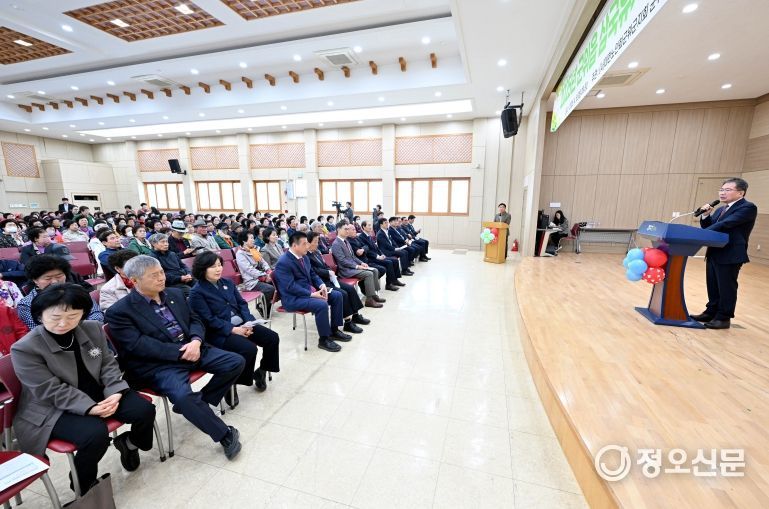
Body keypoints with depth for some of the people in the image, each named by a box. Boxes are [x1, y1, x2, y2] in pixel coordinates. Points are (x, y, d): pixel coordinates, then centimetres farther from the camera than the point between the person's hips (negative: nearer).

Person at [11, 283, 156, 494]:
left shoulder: (93, 329, -2)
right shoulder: (24, 348, -16)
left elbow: (108, 364, 3)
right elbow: (52, 391, -18)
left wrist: (115, 392, -13)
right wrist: (90, 408, -26)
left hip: (97, 394, 5)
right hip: (52, 409, -4)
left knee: (145, 410, -12)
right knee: (96, 433, -30)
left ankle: (128, 443, 24)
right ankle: (83, 485, 3)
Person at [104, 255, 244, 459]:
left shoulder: (175, 294, 12)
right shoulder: (119, 311, -6)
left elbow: (195, 320, 12)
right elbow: (139, 345, -15)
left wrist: (195, 341, -10)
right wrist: (180, 352, -20)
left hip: (191, 348, 6)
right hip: (157, 364, -6)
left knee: (236, 362, -9)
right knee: (183, 395, -32)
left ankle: (201, 403, 10)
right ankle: (226, 435, -11)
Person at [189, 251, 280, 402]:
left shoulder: (227, 282, 11)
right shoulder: (197, 292, -8)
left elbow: (241, 303, 9)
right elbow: (209, 320, -15)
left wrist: (248, 322, -7)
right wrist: (233, 330, -20)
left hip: (241, 324, 7)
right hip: (219, 333, -7)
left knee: (272, 338, -8)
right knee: (249, 349, -29)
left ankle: (261, 371, 15)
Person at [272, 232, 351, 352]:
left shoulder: (304, 258, 8)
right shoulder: (283, 263, -19)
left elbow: (312, 275, 16)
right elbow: (291, 287, -24)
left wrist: (322, 285, -4)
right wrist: (312, 294, -26)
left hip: (310, 290, 9)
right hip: (294, 298, -9)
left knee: (337, 295, -1)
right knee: (322, 304, -31)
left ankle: (334, 330, 10)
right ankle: (323, 340, -12)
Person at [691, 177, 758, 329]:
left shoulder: (748, 207, -10)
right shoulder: (721, 209, 14)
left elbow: (725, 224, -22)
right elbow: (709, 227, 14)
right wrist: (706, 216, -3)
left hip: (730, 255, -8)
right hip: (713, 254, 8)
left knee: (726, 288, 2)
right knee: (713, 287, 15)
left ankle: (724, 318, 12)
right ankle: (711, 313, 26)